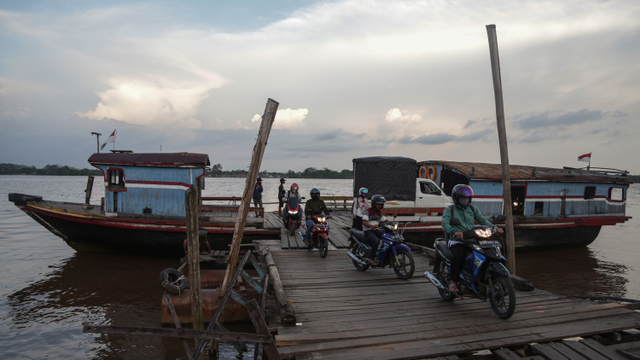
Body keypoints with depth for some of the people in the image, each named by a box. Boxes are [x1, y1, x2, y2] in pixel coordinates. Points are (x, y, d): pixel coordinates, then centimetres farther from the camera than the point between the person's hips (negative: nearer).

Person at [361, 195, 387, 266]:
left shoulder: (379, 212, 13)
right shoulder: (367, 211, -11)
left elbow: (385, 220, 17)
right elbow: (364, 222, -26)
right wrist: (372, 226, -43)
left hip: (376, 230, 7)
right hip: (368, 231, -7)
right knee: (376, 241, -34)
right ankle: (371, 258, -20)